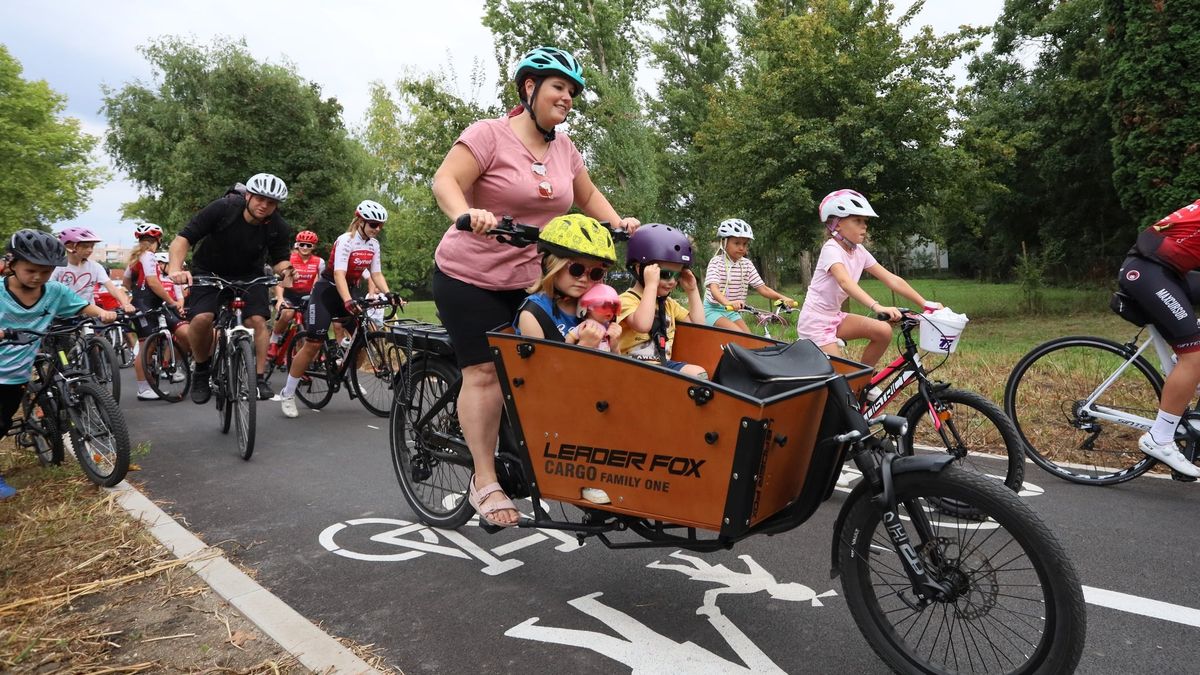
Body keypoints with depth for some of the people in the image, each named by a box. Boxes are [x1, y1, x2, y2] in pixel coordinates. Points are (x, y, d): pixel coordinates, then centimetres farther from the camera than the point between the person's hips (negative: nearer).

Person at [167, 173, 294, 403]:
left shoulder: (279, 228, -18)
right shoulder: (222, 209, -25)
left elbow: (278, 260, -5)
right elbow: (183, 238, -22)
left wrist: (286, 269, -30)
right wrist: (175, 268, -39)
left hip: (248, 275, 2)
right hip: (209, 272, -1)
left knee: (257, 320, -18)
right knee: (202, 318, -22)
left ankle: (259, 377, -4)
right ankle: (202, 370, 3)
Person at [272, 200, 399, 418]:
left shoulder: (373, 244, 0)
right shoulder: (346, 241, -21)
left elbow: (376, 274, 0)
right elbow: (339, 274, -31)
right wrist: (348, 301, -45)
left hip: (350, 291, 7)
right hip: (327, 290, -7)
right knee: (313, 344, -11)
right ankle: (287, 394, 0)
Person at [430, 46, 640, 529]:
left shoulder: (564, 148, 8)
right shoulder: (489, 134, -11)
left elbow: (587, 195, 20)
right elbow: (445, 180, -19)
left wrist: (618, 223, 3)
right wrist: (466, 214, -39)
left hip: (529, 280, 6)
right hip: (470, 276, -6)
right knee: (484, 372, -8)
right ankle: (485, 482, -1)